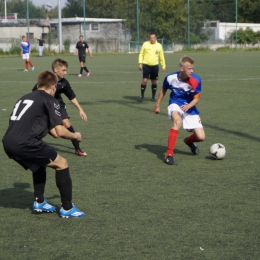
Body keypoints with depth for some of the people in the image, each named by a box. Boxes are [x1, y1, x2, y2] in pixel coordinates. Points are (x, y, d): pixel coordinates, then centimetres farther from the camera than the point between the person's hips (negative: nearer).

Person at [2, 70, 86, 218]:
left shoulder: (25, 98, 26)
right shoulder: (50, 100, 3)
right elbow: (60, 132, -3)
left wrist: (50, 129, 43)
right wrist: (75, 136, 16)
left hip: (8, 143, 8)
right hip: (24, 143, -8)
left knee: (40, 163, 32)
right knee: (62, 163, 7)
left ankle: (39, 202, 34)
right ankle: (67, 208, 9)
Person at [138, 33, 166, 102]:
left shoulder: (159, 45, 5)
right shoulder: (145, 44, 0)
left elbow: (161, 56, 12)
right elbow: (141, 54, 4)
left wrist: (163, 65, 9)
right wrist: (140, 63, -4)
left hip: (155, 66, 2)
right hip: (146, 65, -2)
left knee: (154, 81, 6)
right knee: (144, 80, -10)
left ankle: (153, 97, 17)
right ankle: (142, 96, 3)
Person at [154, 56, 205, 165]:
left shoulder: (196, 80, -19)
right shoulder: (171, 78, -16)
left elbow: (196, 98, -10)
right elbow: (163, 90, 5)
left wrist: (188, 106, -30)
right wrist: (157, 105, 14)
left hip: (190, 108, 2)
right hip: (175, 104, -2)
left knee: (201, 137, -7)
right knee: (178, 121, -37)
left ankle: (188, 141, 33)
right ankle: (169, 154, -32)